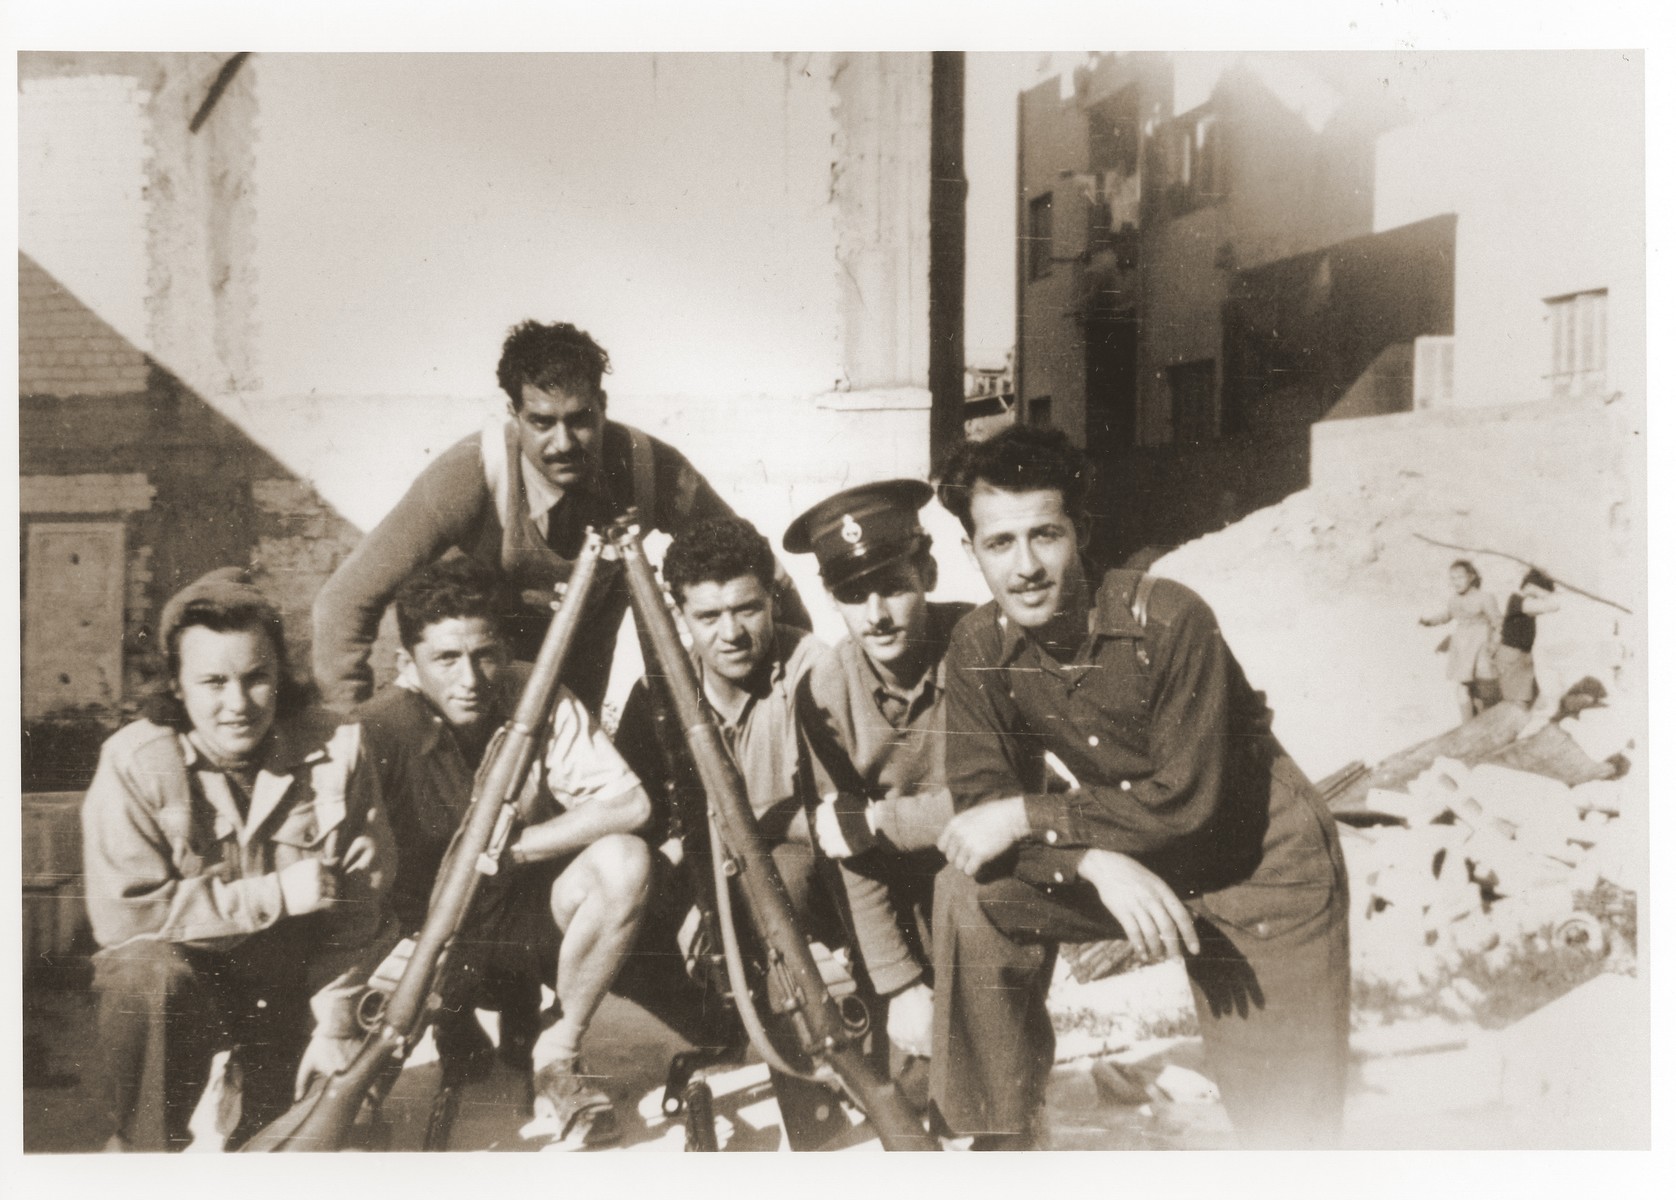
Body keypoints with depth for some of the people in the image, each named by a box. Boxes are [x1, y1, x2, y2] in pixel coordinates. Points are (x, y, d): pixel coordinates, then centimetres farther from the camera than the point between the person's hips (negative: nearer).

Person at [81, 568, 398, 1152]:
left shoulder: (336, 748, -11)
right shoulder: (134, 763, -17)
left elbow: (357, 906, -8)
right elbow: (123, 912, -24)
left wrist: (337, 1023, -11)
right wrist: (277, 894, -24)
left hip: (292, 982, 2)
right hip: (182, 968, -2)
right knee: (151, 972, -34)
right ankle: (142, 1147, -11)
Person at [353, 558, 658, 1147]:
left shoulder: (540, 701, -16)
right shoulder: (380, 728, -20)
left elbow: (631, 804, -22)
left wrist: (508, 848, -27)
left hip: (527, 915, 0)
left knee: (624, 861, -28)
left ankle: (557, 1051, -8)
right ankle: (457, 1031, 9)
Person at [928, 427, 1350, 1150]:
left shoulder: (1169, 619, -27)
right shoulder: (977, 650, -13)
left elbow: (1186, 798, -25)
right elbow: (981, 803, -14)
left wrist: (1028, 814, -26)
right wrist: (1097, 861, -31)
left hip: (1264, 863, -3)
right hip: (1133, 862, 4)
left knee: (1290, 1122, -1)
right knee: (974, 893, -18)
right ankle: (1000, 1137, -2)